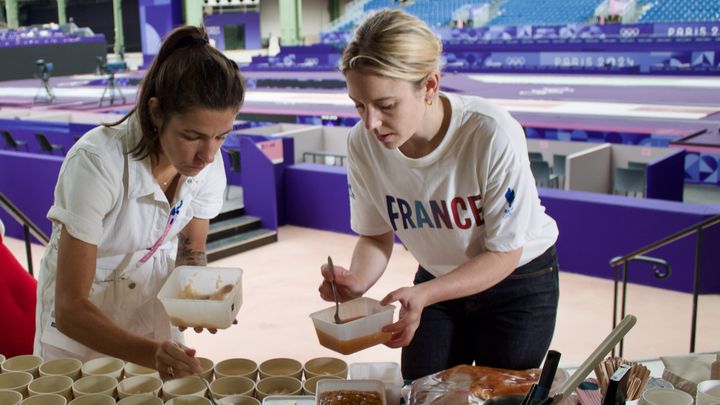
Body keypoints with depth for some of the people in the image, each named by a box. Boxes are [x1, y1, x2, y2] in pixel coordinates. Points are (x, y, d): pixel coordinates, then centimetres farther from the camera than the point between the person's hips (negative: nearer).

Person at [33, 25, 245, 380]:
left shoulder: (208, 159, -17)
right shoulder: (96, 162, -32)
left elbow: (191, 251, -3)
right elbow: (70, 309, -31)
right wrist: (149, 352, -46)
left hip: (156, 313, 4)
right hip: (82, 323, -4)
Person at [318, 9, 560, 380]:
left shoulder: (493, 134, -33)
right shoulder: (363, 143, -21)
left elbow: (504, 253, -22)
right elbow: (376, 236, -6)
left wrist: (423, 295, -36)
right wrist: (358, 280, -27)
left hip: (517, 282, -3)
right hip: (437, 281, 3)